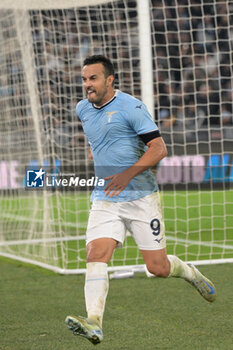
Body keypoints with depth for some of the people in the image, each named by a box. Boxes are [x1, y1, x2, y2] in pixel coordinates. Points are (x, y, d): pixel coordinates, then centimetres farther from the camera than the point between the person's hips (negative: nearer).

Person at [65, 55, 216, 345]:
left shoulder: (131, 107, -9)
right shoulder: (82, 109, 11)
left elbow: (159, 148, -14)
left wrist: (128, 173, -23)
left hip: (141, 197, -4)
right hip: (104, 199, 4)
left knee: (158, 268, -1)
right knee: (95, 255, -19)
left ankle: (190, 273, 32)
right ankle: (94, 323, -29)